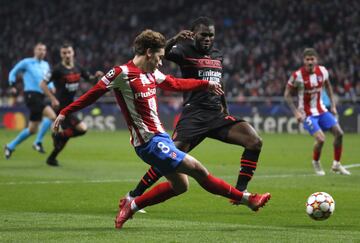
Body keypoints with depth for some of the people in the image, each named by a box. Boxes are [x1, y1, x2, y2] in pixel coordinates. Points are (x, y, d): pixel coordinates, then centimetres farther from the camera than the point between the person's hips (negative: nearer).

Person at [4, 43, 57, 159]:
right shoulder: (27, 62, 0)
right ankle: (38, 142, -15)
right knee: (52, 115, -25)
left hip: (40, 97, 7)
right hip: (31, 95, -7)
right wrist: (13, 85, -3)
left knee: (32, 130, 9)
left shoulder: (46, 65, 17)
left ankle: (10, 146, 22)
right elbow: (13, 72, 10)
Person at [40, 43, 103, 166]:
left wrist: (96, 76, -3)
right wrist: (53, 99, -21)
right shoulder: (58, 69, -14)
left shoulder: (77, 68, 6)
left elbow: (89, 77, 20)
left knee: (66, 133, 14)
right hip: (61, 106, -8)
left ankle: (51, 158, 27)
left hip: (70, 106, 8)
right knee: (82, 129, -19)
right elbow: (43, 84, -13)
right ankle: (58, 136, 1)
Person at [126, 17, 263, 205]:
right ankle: (133, 196, -2)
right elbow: (160, 54, -22)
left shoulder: (217, 56, 17)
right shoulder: (185, 51, -3)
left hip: (216, 114, 6)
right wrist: (174, 40, -40)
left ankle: (240, 192, -3)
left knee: (255, 142, -9)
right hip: (193, 115, -6)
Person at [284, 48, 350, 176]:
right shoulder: (297, 75, -19)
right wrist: (296, 112, -16)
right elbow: (287, 94, -9)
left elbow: (328, 86, 15)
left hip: (321, 110, 6)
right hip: (307, 114, -5)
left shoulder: (322, 71, -5)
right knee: (321, 139, -20)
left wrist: (333, 105, 10)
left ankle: (336, 164, 14)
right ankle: (316, 163, 10)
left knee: (339, 133, -3)